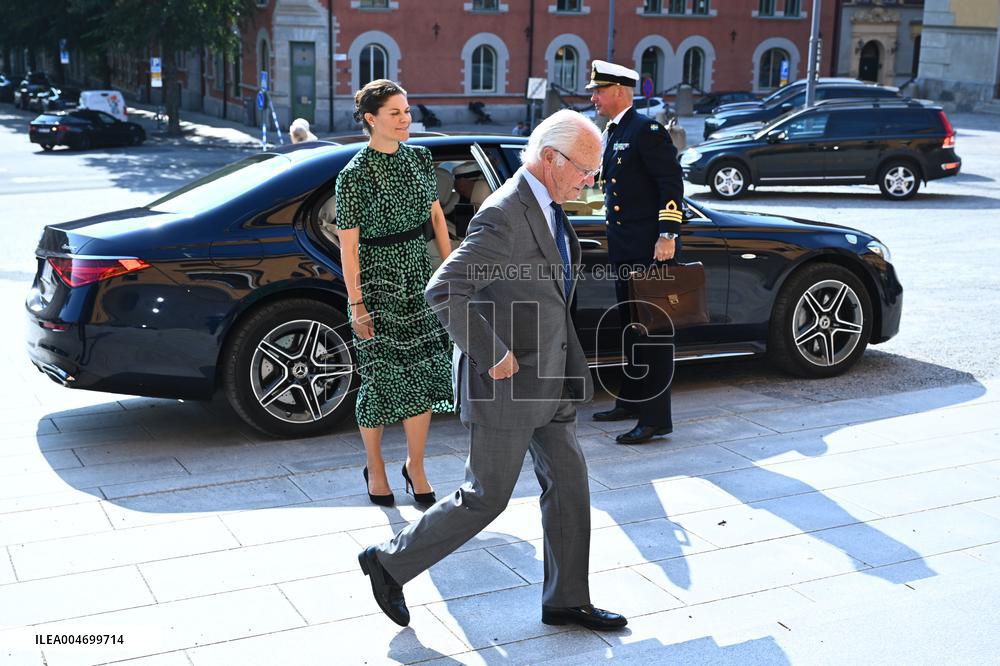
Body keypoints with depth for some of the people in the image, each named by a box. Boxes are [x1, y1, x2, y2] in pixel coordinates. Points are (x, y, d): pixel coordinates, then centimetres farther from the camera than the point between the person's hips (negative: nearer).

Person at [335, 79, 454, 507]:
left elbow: (436, 217, 14)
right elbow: (348, 246, -12)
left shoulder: (419, 159, 5)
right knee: (380, 377, 5)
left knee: (422, 373, 6)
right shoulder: (355, 174, -12)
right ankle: (375, 468, 24)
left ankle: (415, 468, 22)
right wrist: (356, 305, -13)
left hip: (419, 281, 5)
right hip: (378, 284, -5)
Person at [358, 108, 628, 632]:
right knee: (485, 499, 3)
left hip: (546, 379, 9)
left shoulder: (546, 206, 8)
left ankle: (566, 601, 25)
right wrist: (493, 356, -26)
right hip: (505, 380, -9)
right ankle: (390, 563, 21)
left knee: (569, 485, 12)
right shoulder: (503, 216, -24)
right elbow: (443, 292, -31)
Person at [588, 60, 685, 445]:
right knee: (631, 326, 18)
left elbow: (671, 184, -17)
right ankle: (631, 401, 30)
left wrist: (667, 236, -22)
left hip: (650, 248, -9)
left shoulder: (646, 130, -12)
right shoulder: (611, 134, 16)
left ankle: (655, 418, -1)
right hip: (624, 248, 10)